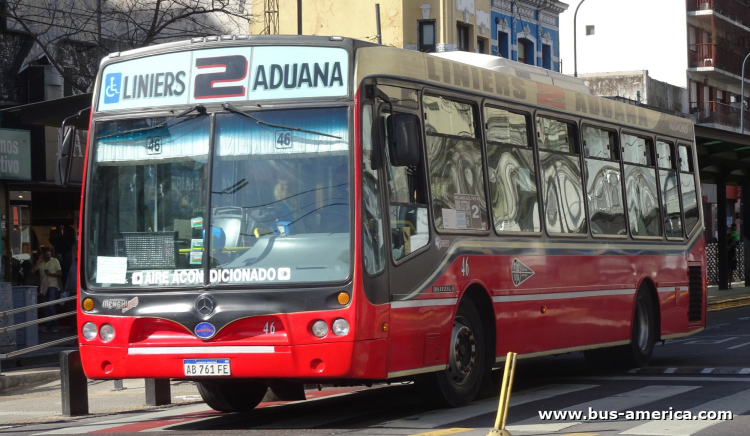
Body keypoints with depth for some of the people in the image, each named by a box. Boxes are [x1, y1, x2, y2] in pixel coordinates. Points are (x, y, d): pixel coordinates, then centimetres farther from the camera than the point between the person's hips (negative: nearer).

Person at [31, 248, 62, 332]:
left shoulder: (55, 261, 0)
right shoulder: (40, 262, 6)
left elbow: (60, 273, -2)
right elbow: (32, 271, -6)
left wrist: (50, 273, -15)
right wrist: (39, 261, -8)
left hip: (52, 286, -4)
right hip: (43, 287, 4)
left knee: (51, 305, -14)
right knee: (46, 307, 7)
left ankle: (54, 325, -7)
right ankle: (47, 325, 13)